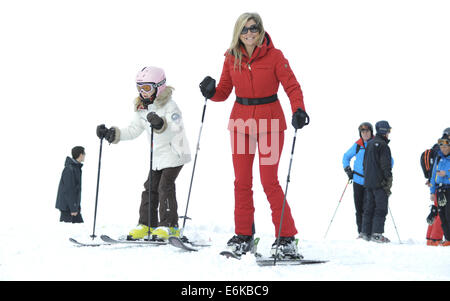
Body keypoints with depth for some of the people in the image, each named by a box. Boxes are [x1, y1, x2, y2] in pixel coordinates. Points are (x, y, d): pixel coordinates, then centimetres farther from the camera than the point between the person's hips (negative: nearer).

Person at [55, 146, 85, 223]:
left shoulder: (76, 167, 12)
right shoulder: (69, 169, -20)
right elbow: (68, 191, -22)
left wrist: (77, 206, 22)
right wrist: (73, 208, -21)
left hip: (74, 204, 10)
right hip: (67, 206, -10)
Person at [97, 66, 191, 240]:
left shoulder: (169, 106, -15)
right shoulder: (142, 109, 8)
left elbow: (176, 128, -31)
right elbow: (133, 131, 12)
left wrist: (161, 125, -52)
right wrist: (111, 134, 1)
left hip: (174, 154, -8)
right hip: (158, 156, 8)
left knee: (165, 187, -14)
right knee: (150, 188, 5)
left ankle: (169, 226, -9)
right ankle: (147, 225, 12)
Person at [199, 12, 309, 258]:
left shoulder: (273, 55, -8)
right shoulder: (231, 58, 3)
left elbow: (292, 86, -11)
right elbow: (224, 91, 6)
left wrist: (298, 111, -28)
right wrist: (211, 92, -16)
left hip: (270, 124, -4)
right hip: (240, 123, 4)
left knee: (269, 181, -8)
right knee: (242, 181, 7)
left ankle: (286, 239, -1)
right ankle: (243, 237, 18)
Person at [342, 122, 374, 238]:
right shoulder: (357, 145, 8)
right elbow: (346, 156, 22)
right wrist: (347, 169, 7)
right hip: (358, 180, 3)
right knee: (358, 207, 5)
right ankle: (361, 232, 12)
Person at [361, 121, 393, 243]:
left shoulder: (369, 144, 13)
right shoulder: (383, 145, -12)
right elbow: (386, 165, -15)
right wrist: (388, 182, -12)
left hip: (368, 182, 8)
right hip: (380, 182, -8)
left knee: (369, 207, 12)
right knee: (381, 208, -4)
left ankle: (366, 232, 13)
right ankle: (376, 234, -8)